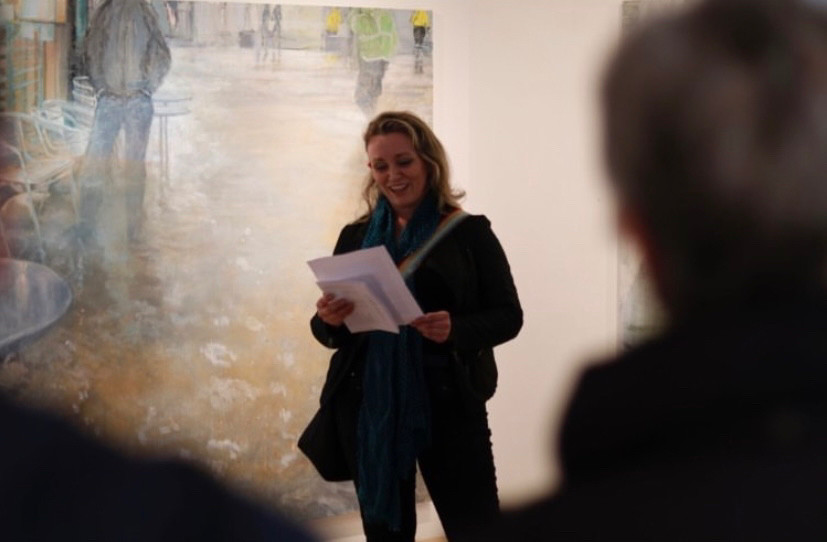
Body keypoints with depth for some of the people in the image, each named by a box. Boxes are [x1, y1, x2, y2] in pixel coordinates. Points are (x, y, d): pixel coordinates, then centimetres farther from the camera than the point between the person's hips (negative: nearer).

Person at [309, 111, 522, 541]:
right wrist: (328, 320, -12)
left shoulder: (469, 232, 0)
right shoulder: (355, 236, 10)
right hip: (368, 405, 4)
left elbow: (508, 316, -2)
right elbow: (326, 331, 12)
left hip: (447, 403, -3)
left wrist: (456, 329, -21)